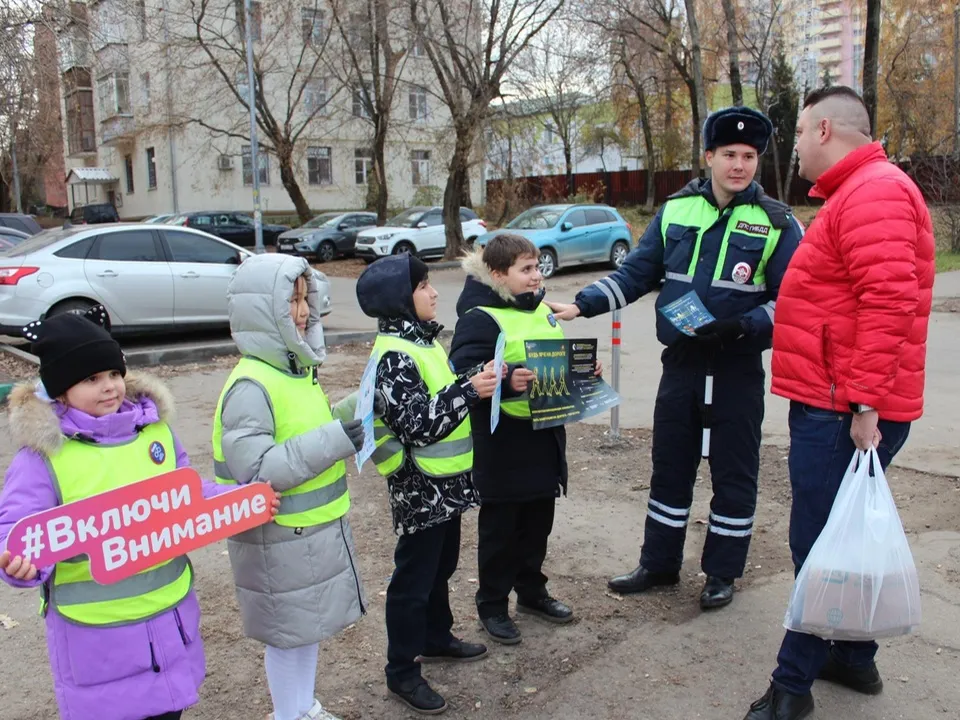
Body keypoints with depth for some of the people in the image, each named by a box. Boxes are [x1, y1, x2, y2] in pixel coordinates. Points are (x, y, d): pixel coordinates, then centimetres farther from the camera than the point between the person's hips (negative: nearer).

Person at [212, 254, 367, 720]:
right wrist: (336, 440, -32)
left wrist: (354, 411, 4)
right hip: (278, 540, -9)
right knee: (288, 632, 9)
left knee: (310, 623, 23)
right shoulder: (250, 386, -23)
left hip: (317, 528, 9)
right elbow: (257, 471, -29)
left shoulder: (298, 368, 5)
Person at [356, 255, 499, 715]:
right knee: (413, 577, 4)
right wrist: (468, 391, -31)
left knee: (441, 565, 23)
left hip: (446, 481, 9)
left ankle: (436, 638, 42)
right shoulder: (394, 354, -21)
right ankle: (401, 671, 18)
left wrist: (475, 381, 5)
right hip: (418, 487, -9)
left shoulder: (423, 339, 9)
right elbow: (417, 423, -28)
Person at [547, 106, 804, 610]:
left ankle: (722, 572, 26)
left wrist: (740, 327, -23)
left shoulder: (776, 224, -5)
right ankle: (658, 564, 28)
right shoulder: (676, 211, 3)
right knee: (669, 466, 12)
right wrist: (583, 305, -7)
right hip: (681, 362, 3)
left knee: (734, 473, 8)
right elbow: (635, 272, 5)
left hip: (738, 369, -3)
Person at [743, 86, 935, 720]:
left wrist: (864, 404, -25)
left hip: (845, 414, -11)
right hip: (838, 405, 11)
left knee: (821, 548, -3)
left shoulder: (874, 192, -15)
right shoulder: (858, 192, 20)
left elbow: (889, 301, -25)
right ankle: (854, 659, 32)